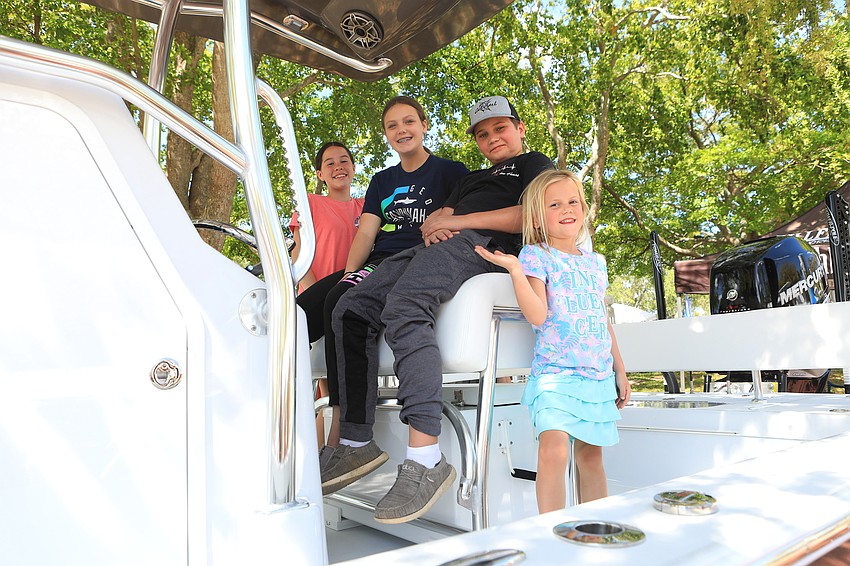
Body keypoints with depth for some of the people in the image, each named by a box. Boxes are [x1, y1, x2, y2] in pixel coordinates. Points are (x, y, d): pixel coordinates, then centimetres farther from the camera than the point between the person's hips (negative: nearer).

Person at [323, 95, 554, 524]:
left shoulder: (533, 163, 19)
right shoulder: (472, 178, 41)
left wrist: (456, 221, -5)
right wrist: (432, 226, 0)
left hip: (481, 246, -8)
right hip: (438, 247, 8)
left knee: (404, 307, -35)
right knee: (351, 310, -10)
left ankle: (425, 459, -43)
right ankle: (357, 443, -12)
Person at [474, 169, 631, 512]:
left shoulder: (595, 262, 16)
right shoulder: (535, 255, -1)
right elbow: (537, 315, -15)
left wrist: (620, 370, 21)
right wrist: (515, 270, -24)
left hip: (599, 377, 6)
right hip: (555, 372, -5)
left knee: (591, 454, 10)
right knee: (553, 448, -20)